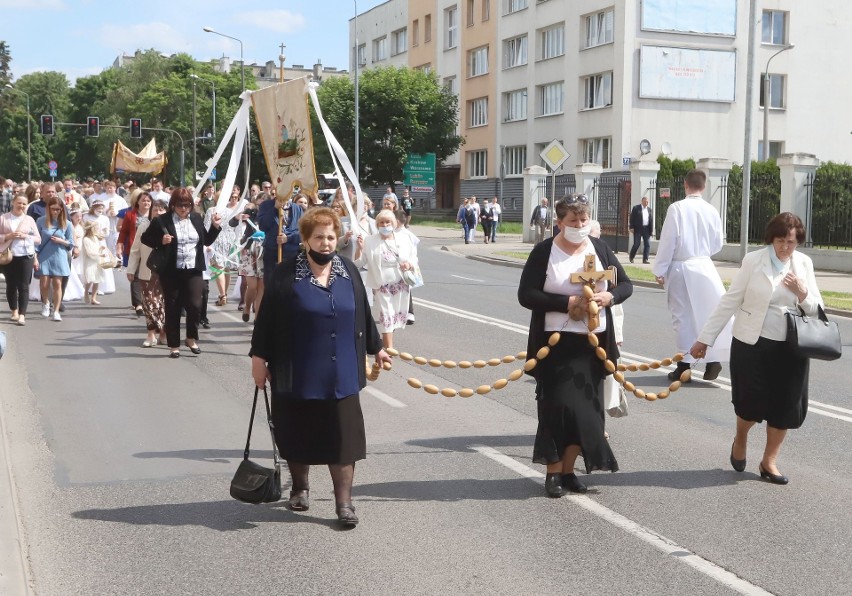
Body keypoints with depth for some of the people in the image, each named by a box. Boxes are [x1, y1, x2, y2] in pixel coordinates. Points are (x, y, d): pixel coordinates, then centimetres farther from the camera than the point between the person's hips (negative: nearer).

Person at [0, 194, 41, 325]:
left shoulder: (29, 220, 7)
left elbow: (38, 239, 5)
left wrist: (25, 236, -10)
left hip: (26, 256, 0)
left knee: (23, 286, -5)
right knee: (11, 285, 9)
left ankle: (22, 315, -7)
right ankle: (14, 311, 23)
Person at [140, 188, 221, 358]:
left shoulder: (196, 218, 8)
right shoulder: (162, 220, -3)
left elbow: (207, 241, 16)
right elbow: (145, 238, 4)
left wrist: (215, 227, 3)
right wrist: (161, 241, -13)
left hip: (193, 270, 2)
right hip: (171, 272, -2)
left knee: (194, 305, -6)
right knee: (173, 309, 4)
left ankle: (191, 339, 17)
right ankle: (174, 345, 15)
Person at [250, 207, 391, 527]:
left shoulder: (348, 270, 4)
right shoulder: (287, 272, -7)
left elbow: (363, 313, 13)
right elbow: (268, 316, -6)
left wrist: (376, 347, 20)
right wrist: (259, 357, -7)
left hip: (340, 374, 2)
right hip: (298, 374, -2)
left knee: (342, 435, 0)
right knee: (299, 432, 11)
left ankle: (344, 501, 7)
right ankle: (300, 487, 33)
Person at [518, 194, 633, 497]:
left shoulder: (599, 248, 7)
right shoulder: (544, 251, -4)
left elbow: (626, 284, 12)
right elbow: (526, 294, -10)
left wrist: (609, 296, -11)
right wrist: (568, 302, -18)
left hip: (593, 342, 4)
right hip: (557, 342, -4)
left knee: (586, 409, 5)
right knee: (558, 406, -5)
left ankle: (568, 469, 17)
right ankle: (553, 473, 6)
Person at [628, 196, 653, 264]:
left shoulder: (650, 210, 13)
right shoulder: (636, 208, 2)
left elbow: (651, 220, 13)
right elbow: (632, 218, -1)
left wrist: (651, 230, 7)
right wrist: (631, 227, -9)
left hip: (646, 229, 4)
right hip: (638, 228, -4)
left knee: (647, 244, -4)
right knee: (636, 244, -1)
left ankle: (645, 259, 0)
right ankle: (631, 257, 19)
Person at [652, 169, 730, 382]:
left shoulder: (677, 208, -11)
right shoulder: (711, 211, -1)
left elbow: (667, 241, -11)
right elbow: (718, 244, 7)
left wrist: (660, 270, -4)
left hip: (680, 268, -2)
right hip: (704, 267, 2)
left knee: (682, 317, 5)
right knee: (708, 313, 9)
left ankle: (685, 365, 10)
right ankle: (712, 360, 5)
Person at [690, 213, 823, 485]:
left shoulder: (804, 264, 3)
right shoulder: (753, 261, -8)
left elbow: (816, 310, 7)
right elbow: (730, 302, -6)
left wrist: (803, 294, -15)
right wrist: (705, 338, -7)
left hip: (790, 348, 3)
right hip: (752, 343, -3)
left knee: (785, 405, 5)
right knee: (752, 402, 0)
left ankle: (769, 462, 21)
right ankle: (740, 440, 33)